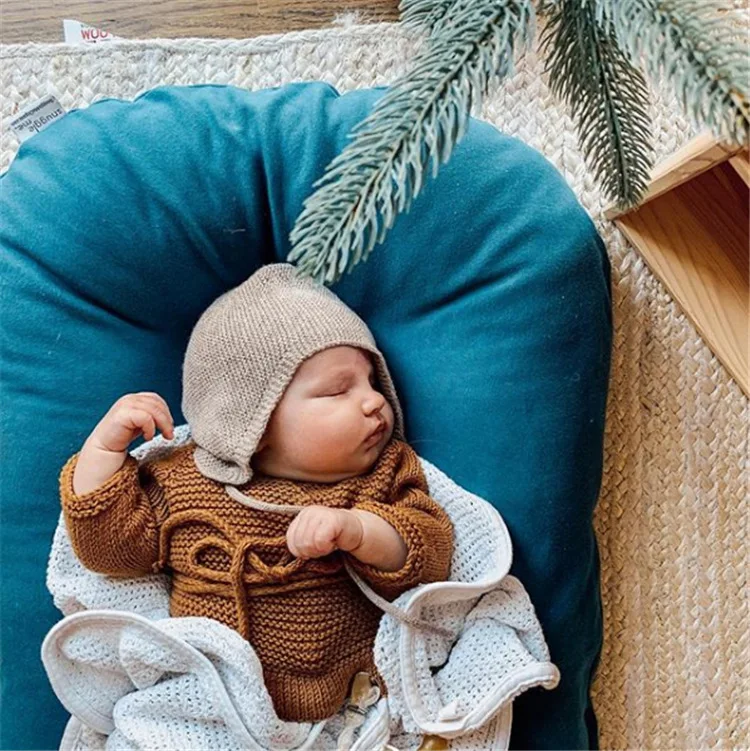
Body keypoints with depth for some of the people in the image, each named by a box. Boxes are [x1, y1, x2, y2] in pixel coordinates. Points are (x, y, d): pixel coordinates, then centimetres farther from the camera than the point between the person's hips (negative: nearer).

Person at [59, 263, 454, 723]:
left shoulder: (387, 474, 2)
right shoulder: (183, 482, 3)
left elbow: (429, 556, -8)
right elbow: (111, 543, 7)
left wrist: (360, 530, -26)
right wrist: (106, 444, -2)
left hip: (358, 702, 0)